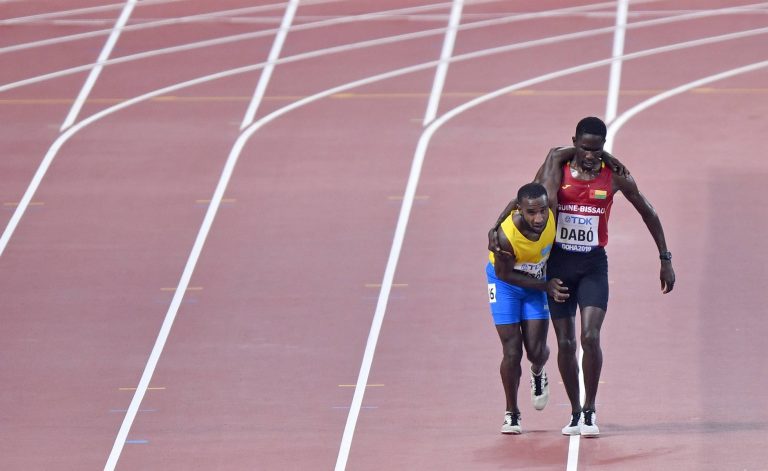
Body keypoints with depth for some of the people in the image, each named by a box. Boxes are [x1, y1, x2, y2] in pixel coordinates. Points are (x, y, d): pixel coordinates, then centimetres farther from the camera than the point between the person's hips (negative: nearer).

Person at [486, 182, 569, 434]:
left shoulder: (553, 215, -27)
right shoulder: (505, 236, -36)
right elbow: (505, 274, -21)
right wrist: (545, 286, -23)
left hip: (537, 282, 3)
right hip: (506, 283, -3)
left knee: (536, 350, -2)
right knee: (512, 351, -5)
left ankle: (538, 374, 37)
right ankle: (511, 413, 14)